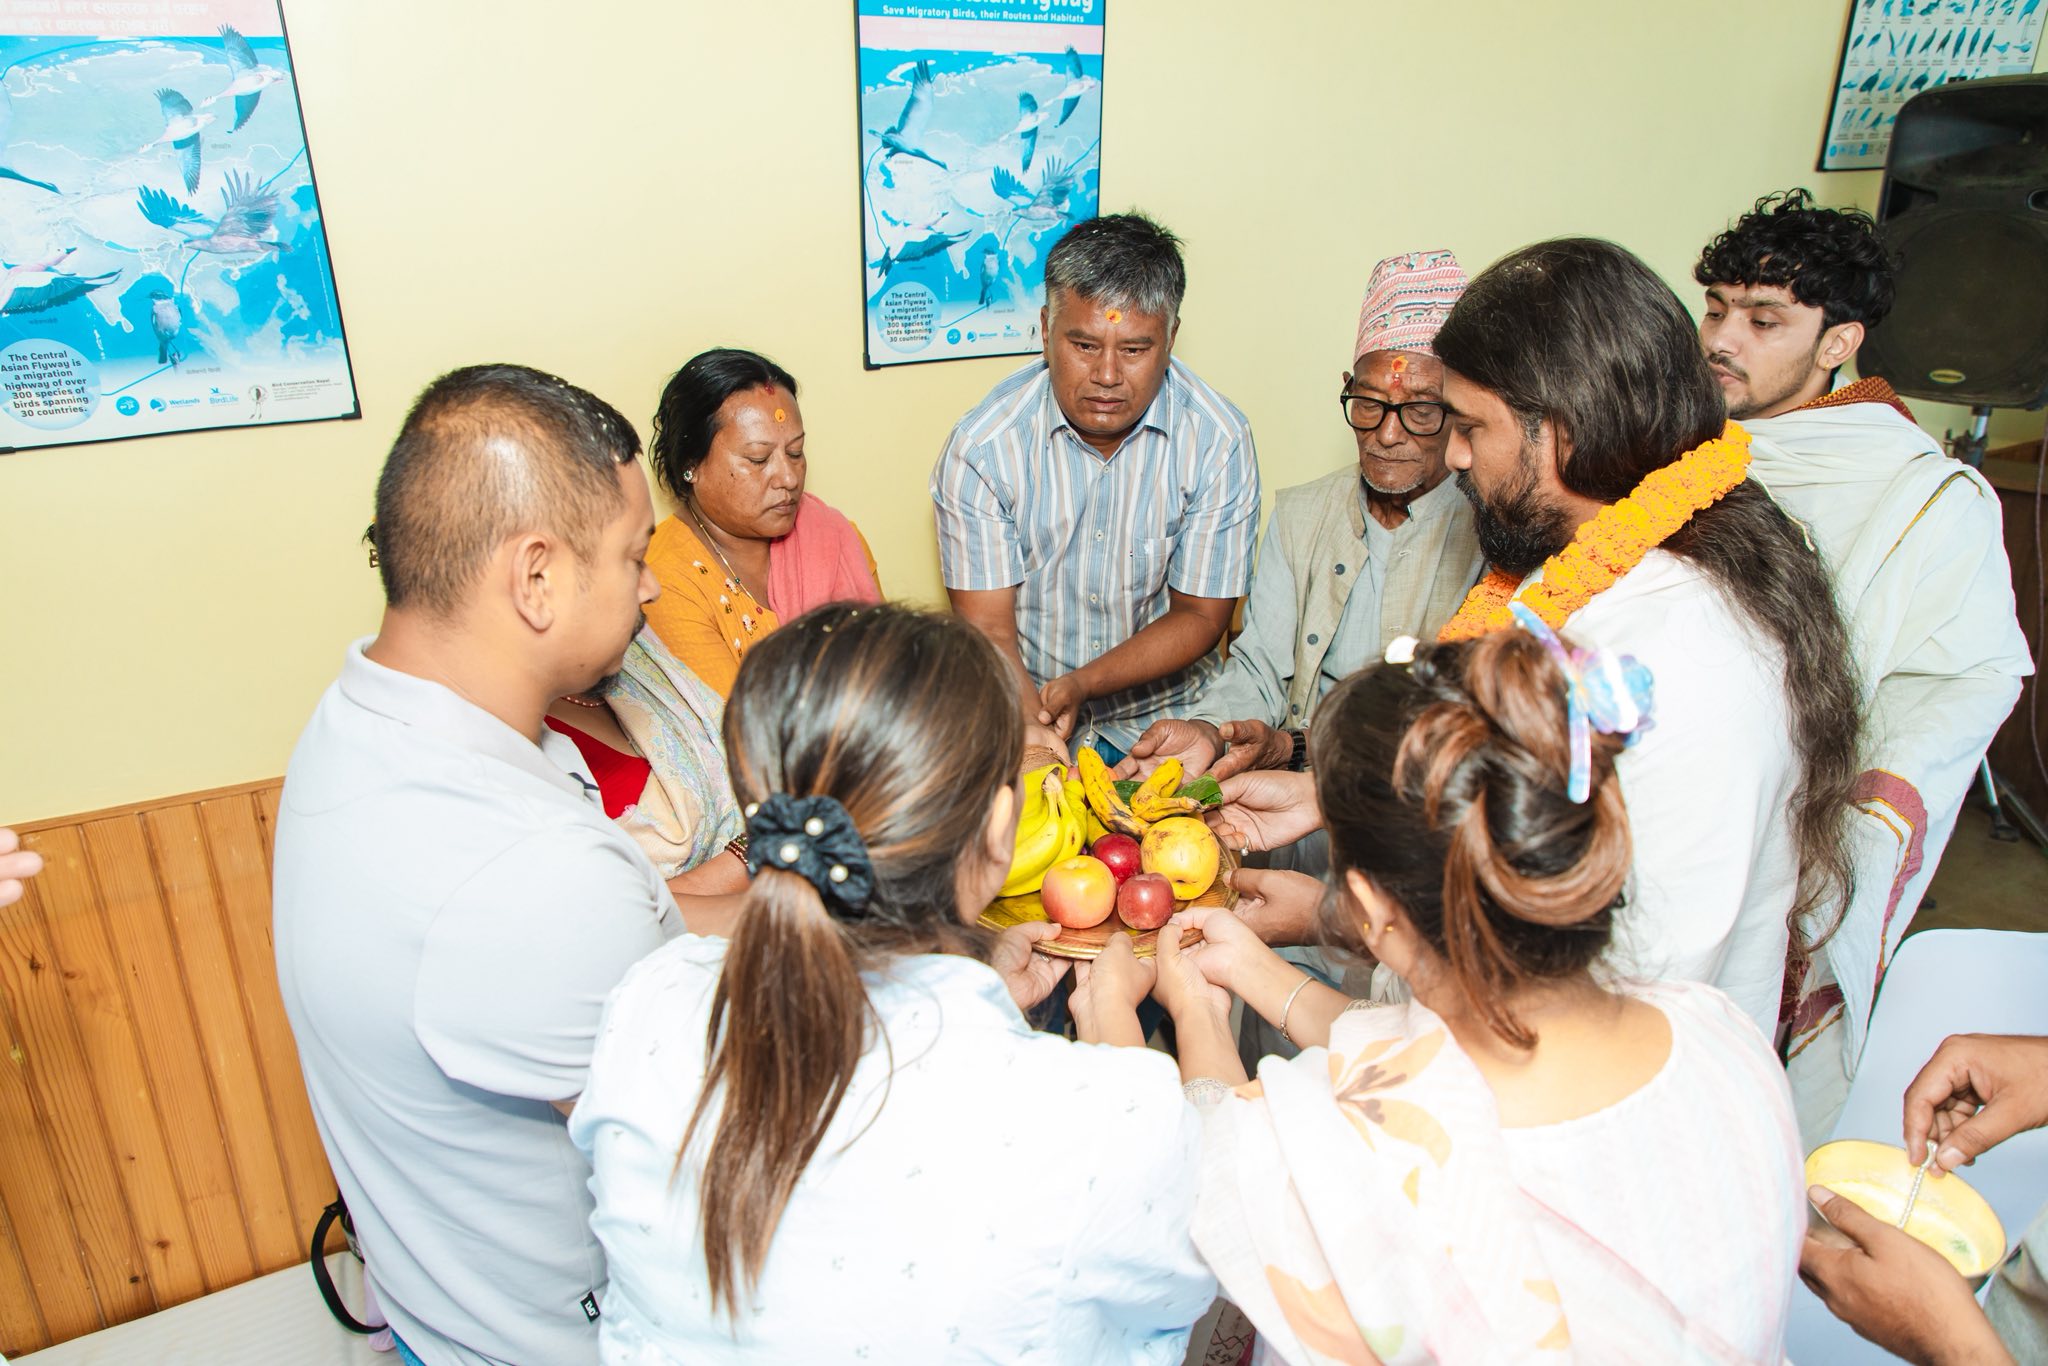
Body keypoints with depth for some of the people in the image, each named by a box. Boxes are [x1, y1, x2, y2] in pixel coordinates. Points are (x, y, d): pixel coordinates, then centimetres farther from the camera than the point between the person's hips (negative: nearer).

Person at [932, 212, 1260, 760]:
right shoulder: (981, 447, -11)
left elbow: (1200, 615, -3)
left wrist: (1077, 686, -18)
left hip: (1162, 718, 1)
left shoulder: (1219, 442, -8)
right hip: (1021, 720, -1)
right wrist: (1033, 730, -32)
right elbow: (988, 628, -11)